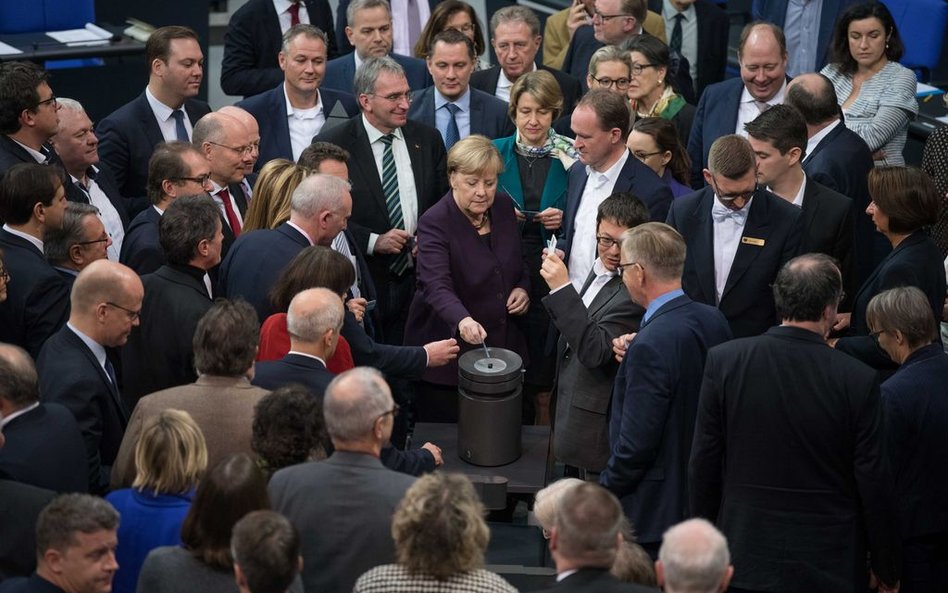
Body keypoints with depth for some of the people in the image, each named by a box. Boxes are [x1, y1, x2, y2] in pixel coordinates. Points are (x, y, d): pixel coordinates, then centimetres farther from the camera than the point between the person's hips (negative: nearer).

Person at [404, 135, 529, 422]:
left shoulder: (504, 207, 4)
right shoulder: (435, 223, -16)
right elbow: (436, 286, -30)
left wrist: (523, 288, -1)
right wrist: (462, 320, -49)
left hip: (503, 346, 5)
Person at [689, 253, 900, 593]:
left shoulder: (723, 361, -9)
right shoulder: (858, 380, -14)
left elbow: (703, 463, -3)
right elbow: (873, 483, -8)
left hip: (746, 556, 2)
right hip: (829, 565, -1)